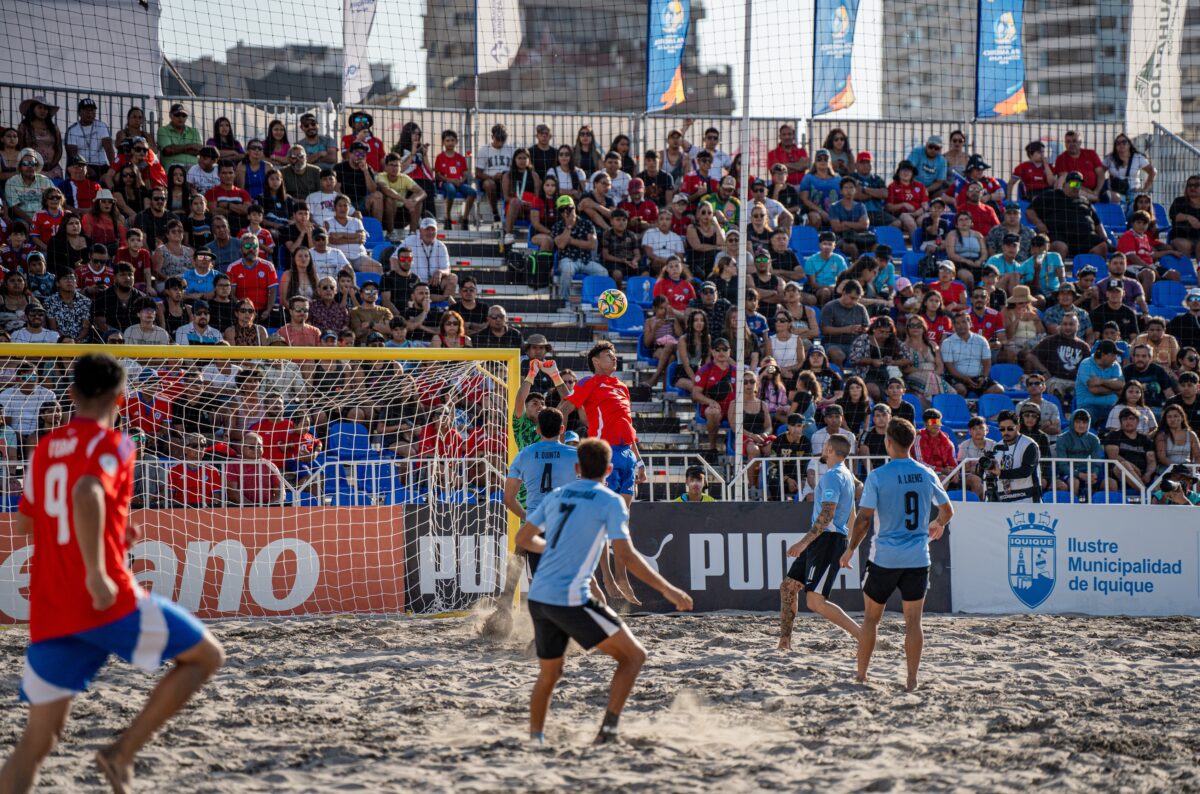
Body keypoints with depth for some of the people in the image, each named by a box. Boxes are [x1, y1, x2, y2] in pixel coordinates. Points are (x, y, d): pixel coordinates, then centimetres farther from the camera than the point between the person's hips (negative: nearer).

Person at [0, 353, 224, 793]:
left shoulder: (44, 449, 16)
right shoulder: (110, 444, -6)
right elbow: (86, 494, -25)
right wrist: (96, 572, -25)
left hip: (48, 615, 7)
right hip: (107, 602, -7)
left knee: (36, 741, 8)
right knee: (206, 655, 11)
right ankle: (123, 752, -1)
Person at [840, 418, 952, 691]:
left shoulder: (877, 476, -10)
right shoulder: (927, 475, 2)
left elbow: (864, 518, -11)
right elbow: (947, 511, 13)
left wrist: (850, 550, 1)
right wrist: (938, 525, 36)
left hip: (884, 558, -3)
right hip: (918, 559, 3)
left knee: (871, 617, 11)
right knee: (913, 621, 6)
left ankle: (861, 675, 15)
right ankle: (911, 679, 3)